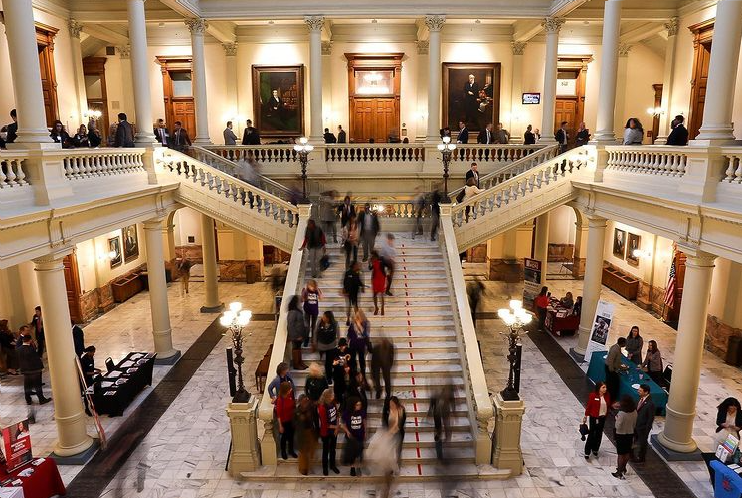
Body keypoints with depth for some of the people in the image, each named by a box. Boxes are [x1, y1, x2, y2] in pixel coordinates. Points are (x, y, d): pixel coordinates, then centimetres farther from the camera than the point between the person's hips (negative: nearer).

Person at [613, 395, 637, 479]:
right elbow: (634, 425, 5)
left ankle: (619, 473, 16)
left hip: (621, 435, -6)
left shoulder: (621, 413, -28)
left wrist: (617, 418, -7)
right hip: (630, 434, 6)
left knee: (621, 454, 6)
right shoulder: (634, 412, -8)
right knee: (627, 452, 21)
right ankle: (623, 468, 40)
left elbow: (618, 427, -22)